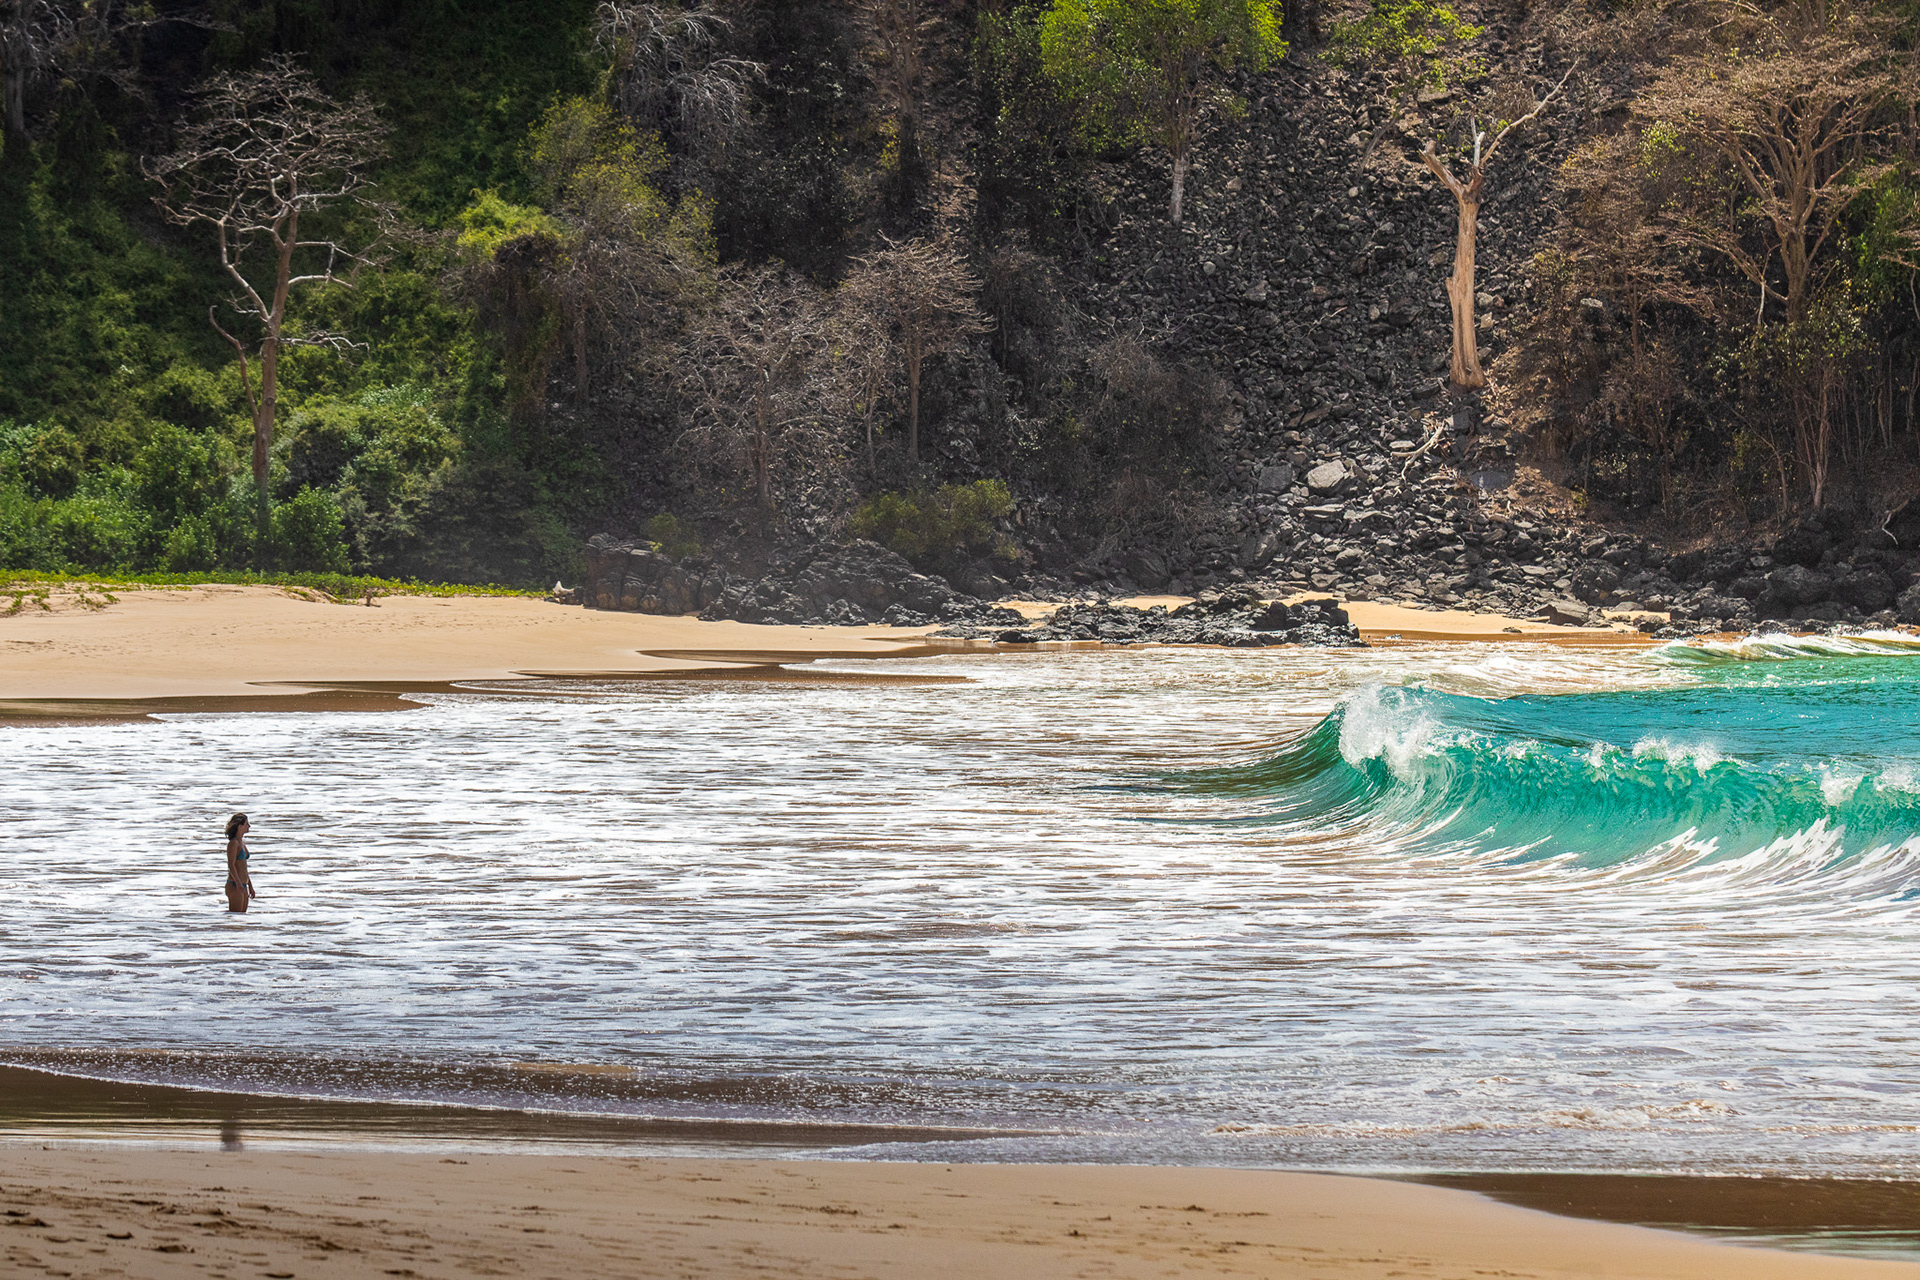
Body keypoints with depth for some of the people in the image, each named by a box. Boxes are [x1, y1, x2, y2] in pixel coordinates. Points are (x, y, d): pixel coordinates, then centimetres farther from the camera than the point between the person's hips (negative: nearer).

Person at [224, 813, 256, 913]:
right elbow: (231, 865, -18)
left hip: (243, 885, 9)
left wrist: (250, 886, 24)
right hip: (234, 885, -9)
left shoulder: (242, 843, 16)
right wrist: (238, 883, -28)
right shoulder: (233, 843, -11)